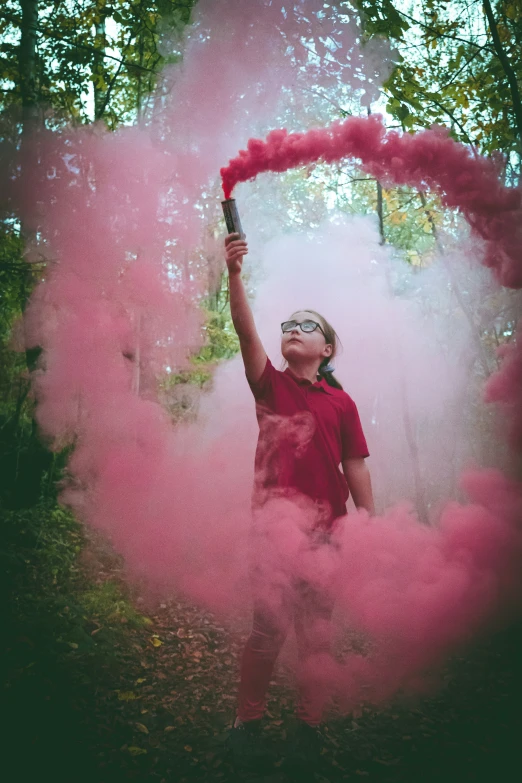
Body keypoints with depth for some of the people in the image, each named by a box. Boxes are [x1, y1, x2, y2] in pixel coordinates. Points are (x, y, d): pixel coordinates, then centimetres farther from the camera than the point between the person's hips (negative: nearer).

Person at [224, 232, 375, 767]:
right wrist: (234, 273, -21)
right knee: (268, 627, 0)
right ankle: (248, 720, 19)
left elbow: (356, 468, 6)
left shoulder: (341, 402, 7)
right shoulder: (270, 385, 5)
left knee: (316, 629, 9)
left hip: (327, 527, 1)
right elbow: (245, 332, -10)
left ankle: (309, 723, 25)